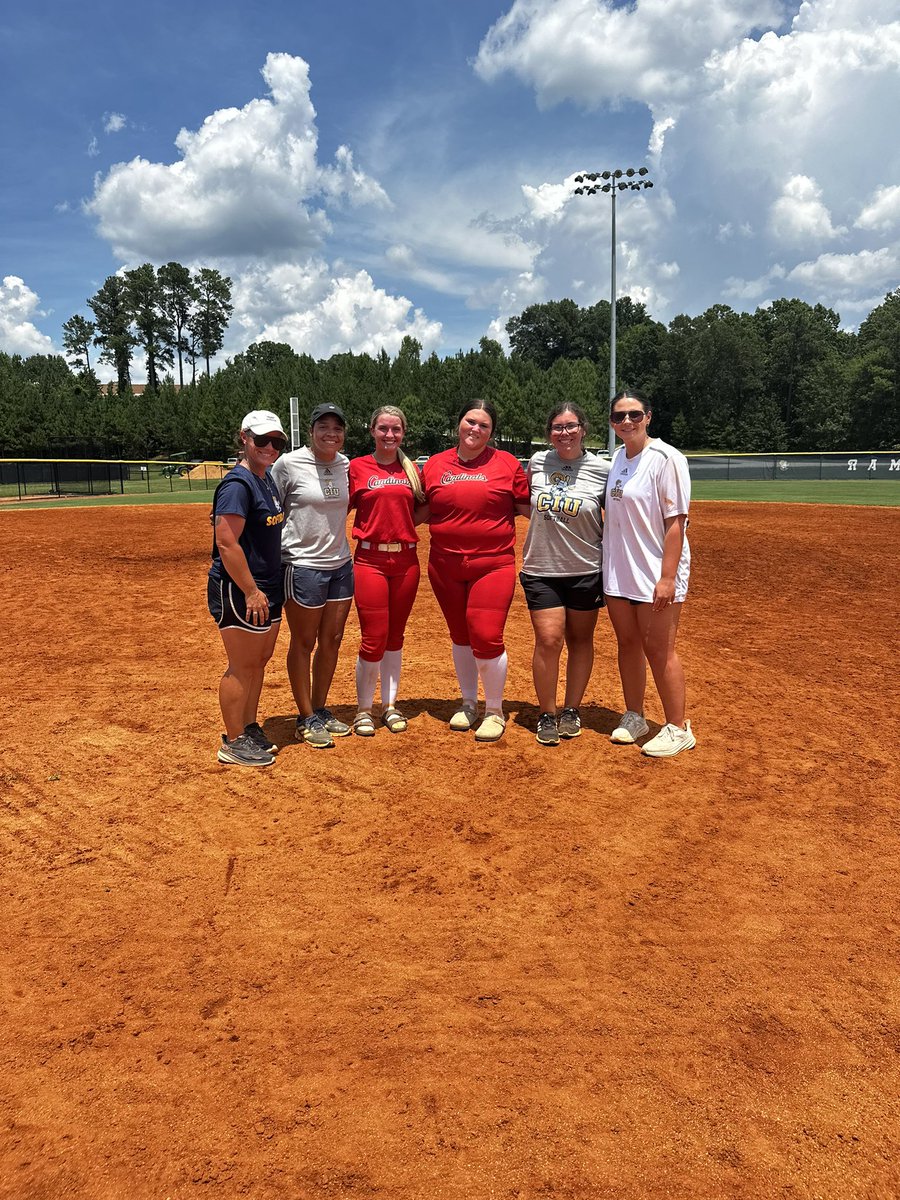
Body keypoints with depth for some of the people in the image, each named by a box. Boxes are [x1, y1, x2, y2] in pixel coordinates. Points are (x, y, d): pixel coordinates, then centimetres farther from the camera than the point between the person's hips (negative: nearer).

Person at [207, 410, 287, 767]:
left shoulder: (266, 478, 11)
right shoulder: (238, 483, -18)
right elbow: (226, 543, -24)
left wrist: (268, 589, 18)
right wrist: (251, 591, -23)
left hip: (267, 588, 9)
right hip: (238, 591, -9)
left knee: (260, 661, 17)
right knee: (242, 667, 0)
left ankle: (250, 729, 31)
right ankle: (234, 742, 13)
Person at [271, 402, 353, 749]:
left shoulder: (345, 464, 6)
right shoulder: (289, 464, -10)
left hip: (341, 564, 6)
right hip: (303, 565, -6)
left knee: (332, 640, 12)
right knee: (304, 642, 5)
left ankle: (321, 710, 28)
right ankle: (306, 719, 18)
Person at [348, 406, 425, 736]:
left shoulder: (411, 469, 11)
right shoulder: (357, 467, 1)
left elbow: (421, 512, 17)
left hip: (406, 560, 3)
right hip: (370, 560, -3)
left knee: (395, 636, 11)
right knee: (373, 639, -4)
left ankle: (389, 705, 23)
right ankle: (363, 709, 12)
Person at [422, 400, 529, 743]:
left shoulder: (507, 464, 1)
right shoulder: (434, 465, 8)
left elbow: (527, 507, 6)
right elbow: (422, 513, 16)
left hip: (493, 563, -3)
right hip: (445, 565, 3)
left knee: (486, 636, -10)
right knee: (460, 635, 14)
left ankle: (494, 710, 10)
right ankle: (468, 702, 32)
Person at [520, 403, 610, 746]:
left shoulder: (602, 470, -5)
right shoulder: (537, 462, 1)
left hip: (586, 572, 0)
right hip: (541, 570, 1)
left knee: (580, 641, 10)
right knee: (548, 640, -6)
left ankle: (571, 711, 25)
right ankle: (546, 714, 10)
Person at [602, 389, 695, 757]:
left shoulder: (665, 458, -12)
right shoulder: (616, 459, 11)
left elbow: (675, 522, -16)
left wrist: (667, 577, -22)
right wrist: (608, 571, 14)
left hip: (655, 574, -7)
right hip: (618, 572, 7)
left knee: (658, 650, -2)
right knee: (627, 643, 14)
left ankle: (678, 728, 11)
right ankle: (634, 717, 28)